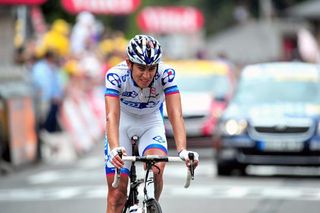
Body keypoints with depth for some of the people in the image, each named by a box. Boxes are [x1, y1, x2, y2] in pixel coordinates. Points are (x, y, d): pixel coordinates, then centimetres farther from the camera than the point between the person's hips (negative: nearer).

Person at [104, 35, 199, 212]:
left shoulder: (166, 74, -27)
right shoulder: (116, 75, -29)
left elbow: (176, 114, -34)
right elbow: (112, 116, -38)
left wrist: (182, 150, -49)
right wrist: (115, 149, -56)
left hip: (151, 124, 0)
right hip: (123, 124, 0)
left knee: (156, 168, -28)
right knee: (117, 191, -7)